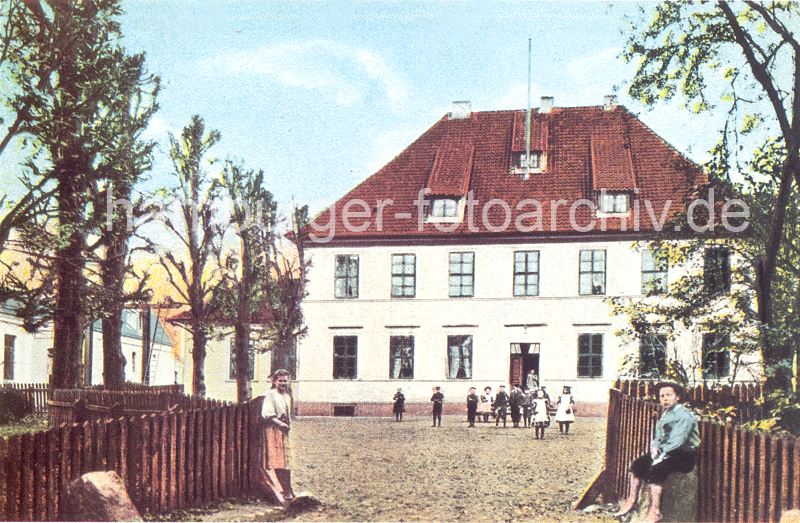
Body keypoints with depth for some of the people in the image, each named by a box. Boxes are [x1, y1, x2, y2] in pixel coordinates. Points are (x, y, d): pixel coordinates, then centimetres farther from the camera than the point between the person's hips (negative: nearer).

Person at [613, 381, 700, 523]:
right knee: (637, 463, -3)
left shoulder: (684, 415, -13)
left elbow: (678, 441, -22)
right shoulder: (665, 415, 15)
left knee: (656, 468, -30)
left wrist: (660, 451, -20)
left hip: (685, 456, -9)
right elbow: (658, 437, 17)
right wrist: (654, 446, -5)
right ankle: (632, 500, 5)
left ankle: (655, 511, -29)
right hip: (668, 453, 9)